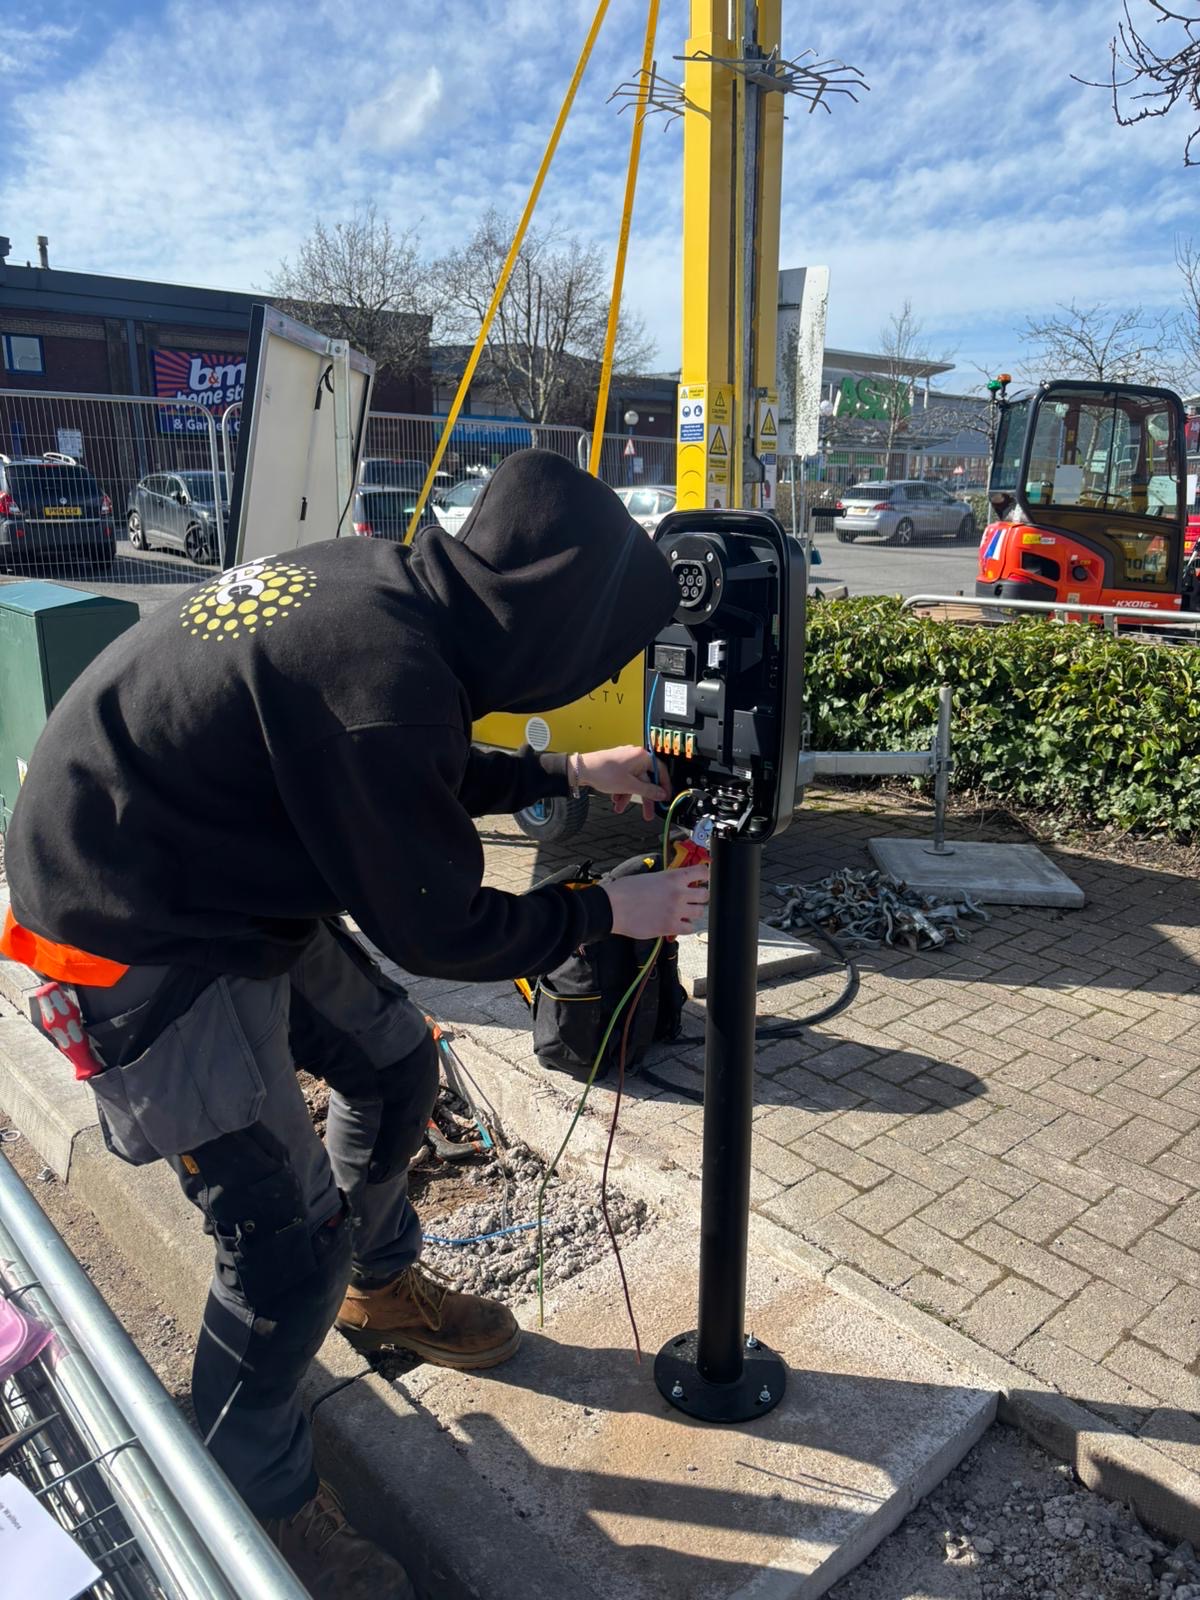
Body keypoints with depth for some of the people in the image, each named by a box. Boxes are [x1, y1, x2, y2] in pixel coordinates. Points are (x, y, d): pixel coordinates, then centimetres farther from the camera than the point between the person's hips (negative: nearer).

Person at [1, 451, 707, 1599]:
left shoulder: (385, 586, -4)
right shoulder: (382, 674, -32)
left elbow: (425, 775, 15)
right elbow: (436, 930, -20)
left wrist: (568, 774, 16)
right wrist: (609, 912, -6)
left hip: (240, 885, 10)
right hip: (144, 941, -9)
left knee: (391, 1064, 20)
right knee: (286, 1233, -3)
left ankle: (379, 1288, 46)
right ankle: (249, 1494, 25)